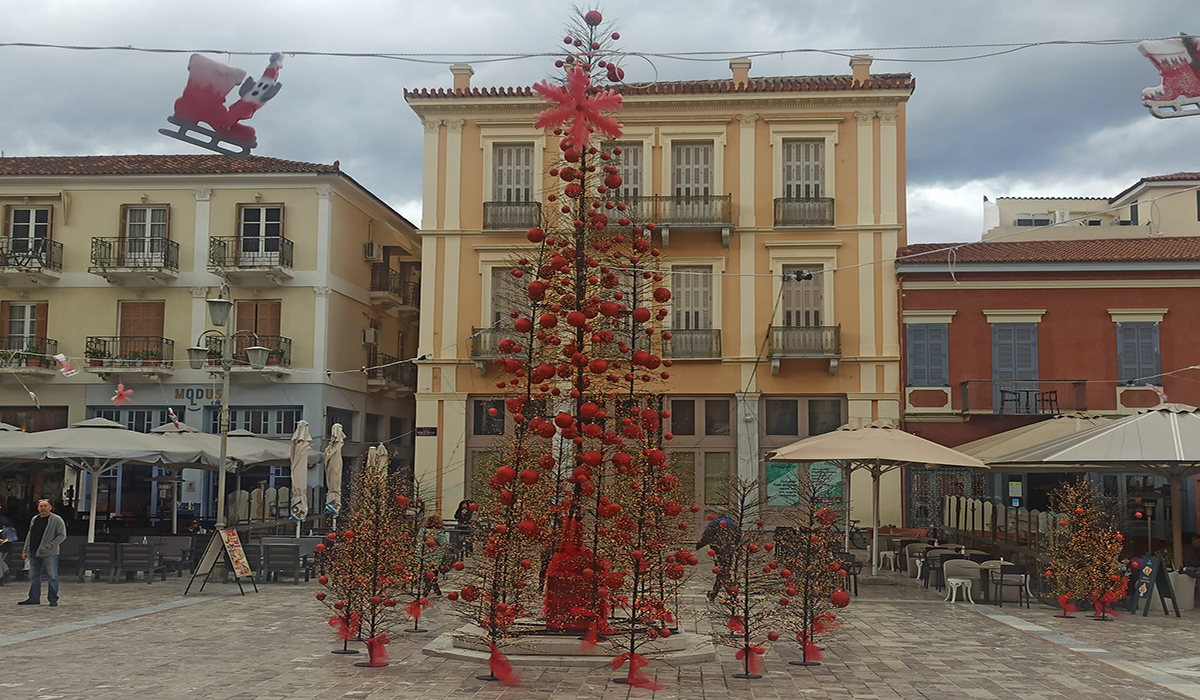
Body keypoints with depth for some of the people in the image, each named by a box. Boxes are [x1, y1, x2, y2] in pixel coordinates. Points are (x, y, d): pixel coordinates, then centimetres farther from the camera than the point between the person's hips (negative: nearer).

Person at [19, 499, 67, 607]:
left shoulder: (57, 520, -5)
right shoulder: (34, 520, 14)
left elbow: (62, 535, -9)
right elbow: (29, 536, 21)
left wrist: (49, 546, -17)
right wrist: (26, 551, 15)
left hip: (49, 554, -6)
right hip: (34, 554, 6)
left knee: (52, 577, -2)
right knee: (34, 577, 11)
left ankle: (53, 599, 4)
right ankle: (34, 598, 19)